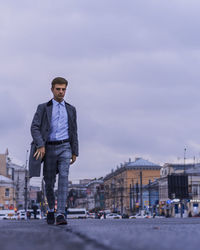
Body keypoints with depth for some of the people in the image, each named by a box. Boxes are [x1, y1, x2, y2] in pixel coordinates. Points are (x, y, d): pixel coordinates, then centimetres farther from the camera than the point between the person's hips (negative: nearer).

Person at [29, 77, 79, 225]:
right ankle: (51, 209, 32)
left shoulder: (71, 109, 13)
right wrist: (40, 145, -18)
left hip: (65, 148, 0)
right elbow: (34, 127, -4)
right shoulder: (43, 108, 6)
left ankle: (60, 214, -26)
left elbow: (73, 132, 14)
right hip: (49, 148, 0)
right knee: (49, 182, 6)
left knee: (63, 178, -20)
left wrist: (75, 152, 8)